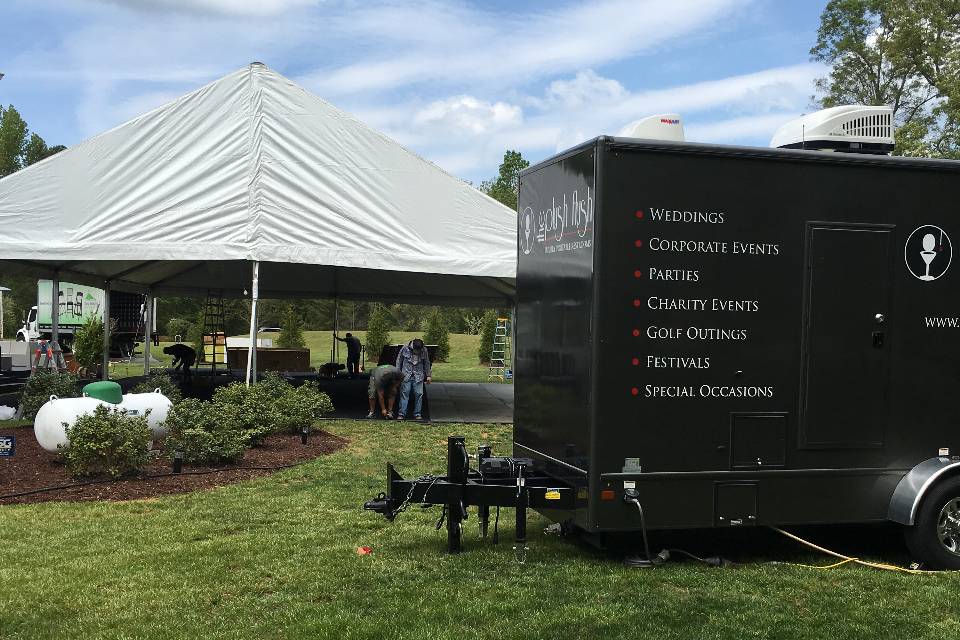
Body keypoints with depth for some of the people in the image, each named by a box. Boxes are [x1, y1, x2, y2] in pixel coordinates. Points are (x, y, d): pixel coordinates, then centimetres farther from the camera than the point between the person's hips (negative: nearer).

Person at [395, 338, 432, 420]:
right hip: (406, 375, -1)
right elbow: (399, 360, 4)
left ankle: (417, 414, 6)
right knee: (404, 393, -5)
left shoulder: (424, 350, -5)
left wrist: (428, 375, 12)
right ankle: (401, 414, -2)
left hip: (418, 376, 1)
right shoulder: (405, 348, -10)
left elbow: (426, 363, 9)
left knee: (419, 394, -3)